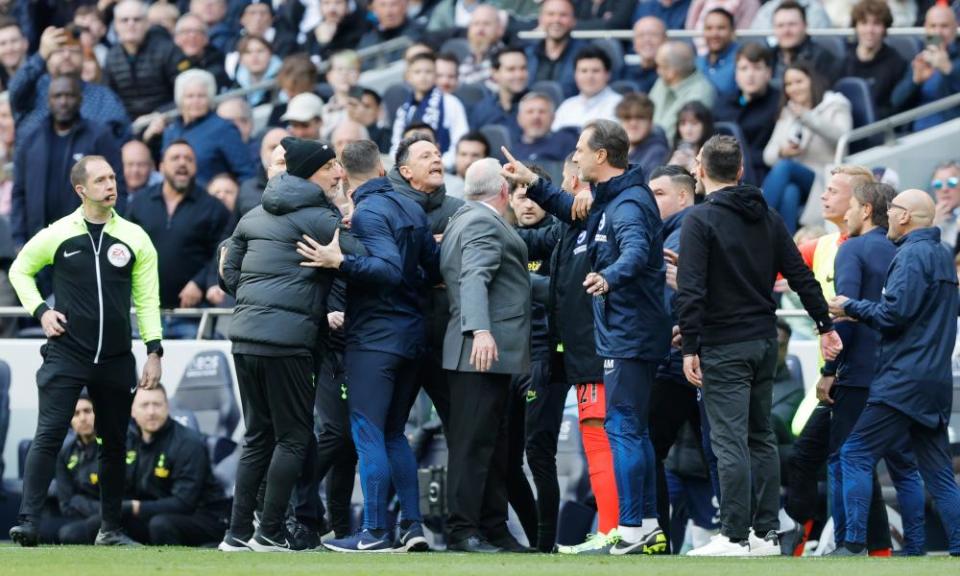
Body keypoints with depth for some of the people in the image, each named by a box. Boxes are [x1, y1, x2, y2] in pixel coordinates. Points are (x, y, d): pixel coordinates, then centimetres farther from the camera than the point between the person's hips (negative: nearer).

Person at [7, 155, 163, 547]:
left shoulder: (135, 238, 4)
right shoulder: (57, 234, -1)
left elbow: (147, 299, 6)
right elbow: (20, 269, 15)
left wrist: (153, 351, 0)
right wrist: (39, 310, 1)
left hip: (116, 361, 3)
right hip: (65, 354, -2)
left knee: (114, 443, 9)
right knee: (48, 436, -12)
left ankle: (111, 528, 19)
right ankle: (27, 523, -16)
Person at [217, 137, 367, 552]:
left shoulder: (256, 215, 18)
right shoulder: (317, 217, -5)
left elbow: (229, 272, 20)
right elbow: (364, 262, -13)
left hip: (245, 336, 7)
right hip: (287, 341, -7)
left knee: (258, 436, 14)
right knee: (293, 437, 1)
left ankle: (239, 532, 10)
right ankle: (270, 533, -2)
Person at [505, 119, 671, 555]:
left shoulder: (628, 204, -19)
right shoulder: (613, 199, 15)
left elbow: (636, 251, -38)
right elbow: (577, 213, 36)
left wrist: (610, 277, -57)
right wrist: (533, 185, 29)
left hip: (628, 336, -11)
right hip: (630, 334, 11)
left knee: (623, 428, -9)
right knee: (634, 429, 14)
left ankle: (631, 530, -10)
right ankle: (647, 525, 19)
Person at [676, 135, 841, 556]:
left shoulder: (700, 219, -10)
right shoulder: (767, 217, 9)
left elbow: (690, 291, -16)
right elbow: (801, 276, 10)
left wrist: (690, 347, -14)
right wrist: (825, 325, 16)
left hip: (724, 347, -7)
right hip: (764, 343, 7)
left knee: (730, 442, -7)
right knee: (762, 438, 13)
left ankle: (735, 537, -9)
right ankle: (766, 534, 13)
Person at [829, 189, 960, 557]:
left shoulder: (912, 254, -11)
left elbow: (895, 312, -19)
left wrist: (852, 308, -4)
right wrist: (862, 313, 16)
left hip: (905, 380, -9)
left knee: (856, 455, -6)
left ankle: (853, 546, -11)